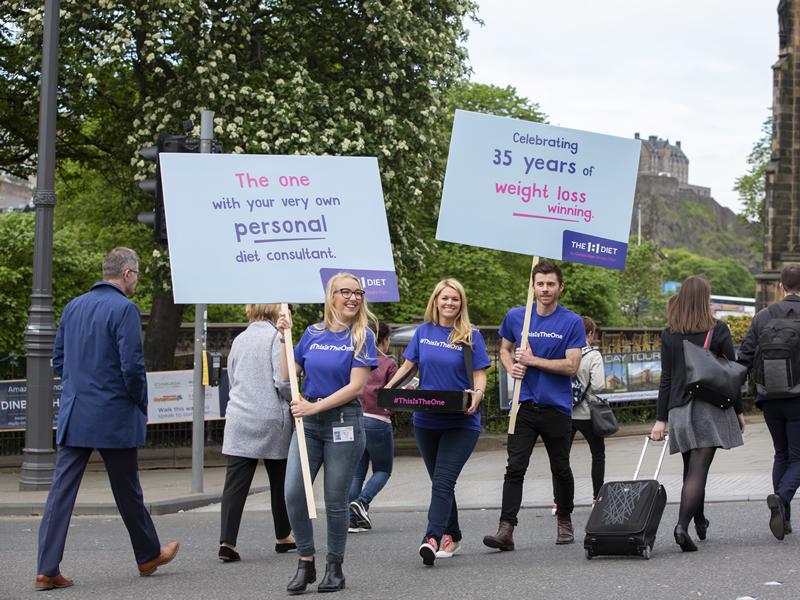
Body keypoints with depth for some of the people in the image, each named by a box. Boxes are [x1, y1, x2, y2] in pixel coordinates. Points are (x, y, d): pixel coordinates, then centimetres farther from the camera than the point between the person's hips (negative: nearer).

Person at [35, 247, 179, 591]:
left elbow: (59, 360, 16)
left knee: (62, 490, 1)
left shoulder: (73, 307, 10)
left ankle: (47, 569, -3)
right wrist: (141, 405, -2)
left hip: (73, 416, 5)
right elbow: (132, 366, -16)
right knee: (127, 491, 9)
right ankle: (148, 556, 27)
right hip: (114, 416, -5)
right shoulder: (124, 309, -12)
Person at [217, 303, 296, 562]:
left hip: (239, 420, 4)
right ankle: (283, 537, 25)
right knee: (280, 481, 13)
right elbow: (282, 381, -14)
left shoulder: (239, 339, 11)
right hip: (272, 419, -4)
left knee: (235, 482, -2)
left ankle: (227, 541, -13)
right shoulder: (275, 337, -7)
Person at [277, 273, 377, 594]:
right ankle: (305, 562, 6)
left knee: (335, 500, 1)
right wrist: (284, 337, 2)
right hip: (307, 422, 4)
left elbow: (356, 386, -11)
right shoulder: (313, 333, 8)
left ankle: (334, 567, 15)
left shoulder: (362, 336, -3)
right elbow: (287, 375, 11)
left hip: (343, 422, -3)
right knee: (293, 493, -8)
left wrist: (315, 406, -16)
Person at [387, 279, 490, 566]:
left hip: (461, 421, -4)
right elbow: (407, 365, 12)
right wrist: (388, 388, -5)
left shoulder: (471, 336, -1)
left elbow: (480, 375, -3)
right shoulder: (423, 332, 8)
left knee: (443, 481, -15)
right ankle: (452, 536, 26)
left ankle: (432, 539, -25)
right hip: (426, 420, 4)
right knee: (440, 481, 13)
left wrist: (477, 395, -24)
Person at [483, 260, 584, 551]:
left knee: (560, 469, 12)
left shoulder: (572, 322, -5)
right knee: (515, 468, -9)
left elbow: (571, 365, -10)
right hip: (525, 404, 1)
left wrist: (533, 360, -14)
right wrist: (512, 367, -2)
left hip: (557, 407, -1)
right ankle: (506, 529, -15)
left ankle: (564, 521, 32)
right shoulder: (516, 316, 5)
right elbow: (505, 349, 20)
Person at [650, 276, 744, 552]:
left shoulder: (668, 335, 4)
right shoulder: (718, 330, -3)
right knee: (698, 470, -9)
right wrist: (738, 410, 9)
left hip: (680, 409, 3)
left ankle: (700, 521, 31)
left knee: (691, 469, 17)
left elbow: (666, 379, 3)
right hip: (710, 409, -3)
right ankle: (682, 525, -24)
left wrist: (660, 419, 4)